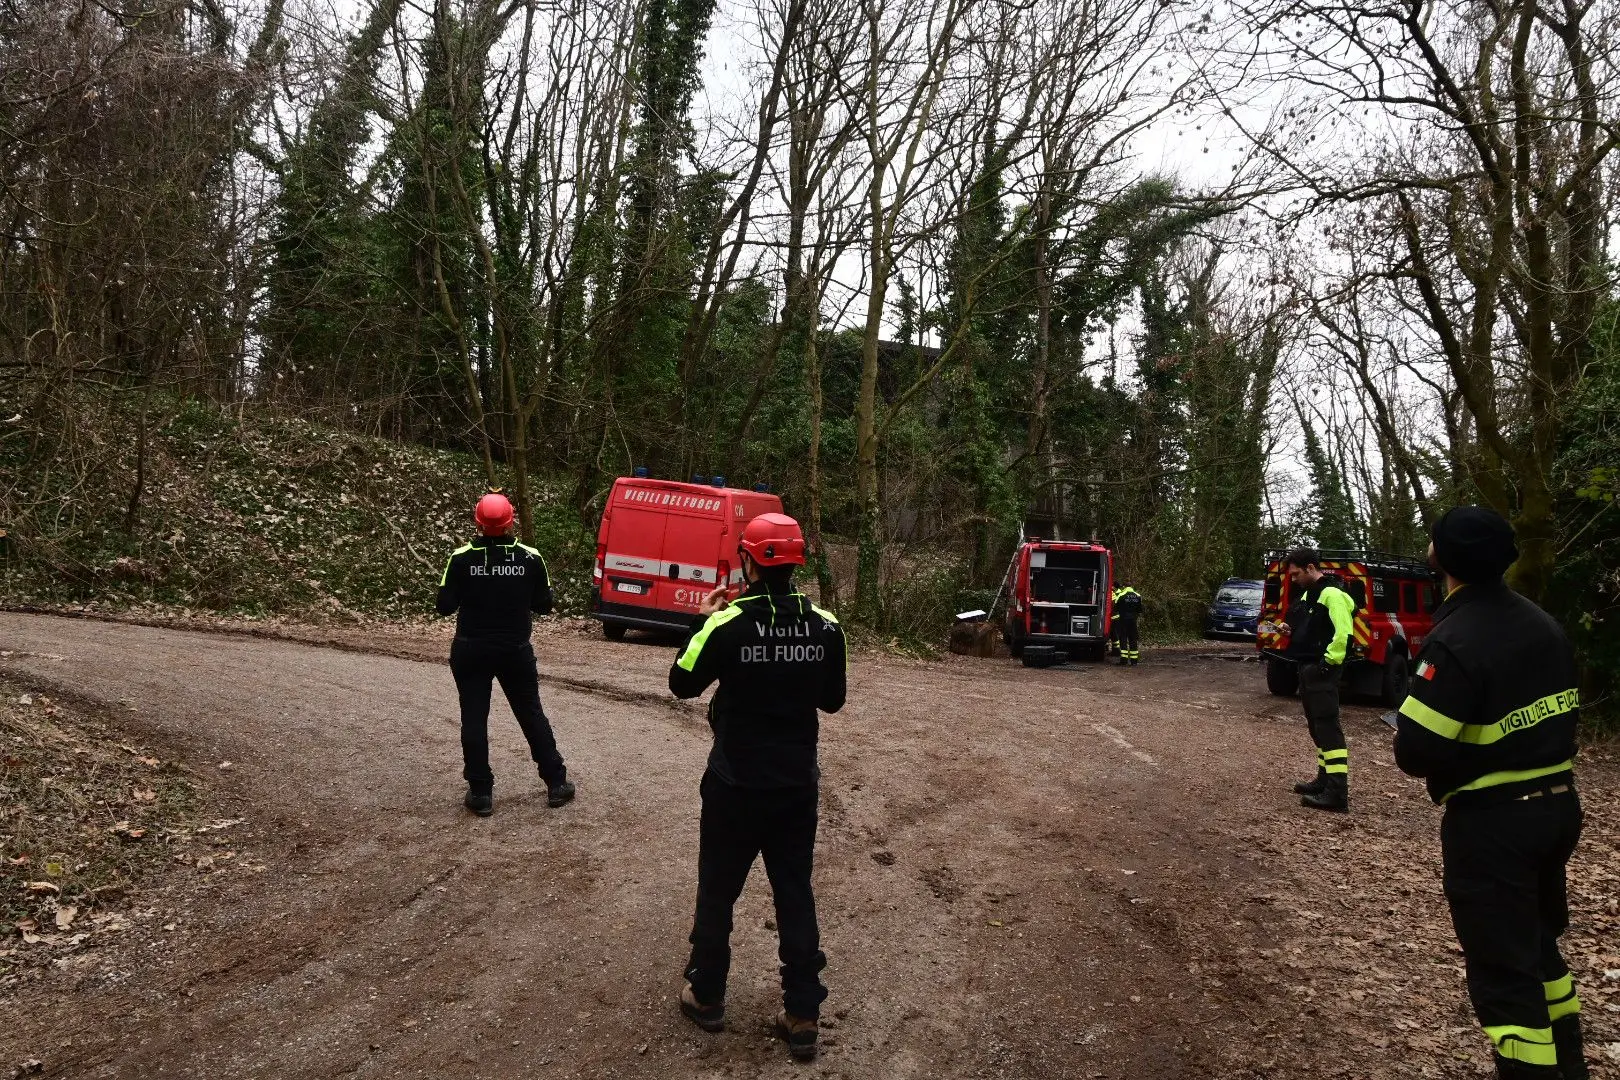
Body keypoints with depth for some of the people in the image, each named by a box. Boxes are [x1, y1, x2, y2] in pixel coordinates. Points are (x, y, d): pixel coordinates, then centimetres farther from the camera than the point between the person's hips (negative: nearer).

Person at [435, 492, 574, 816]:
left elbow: (445, 606, -9)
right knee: (532, 715, 13)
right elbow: (544, 606, -2)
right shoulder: (530, 558, -8)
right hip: (516, 651, 1)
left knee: (474, 719, 9)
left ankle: (480, 793, 12)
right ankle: (556, 783, 19)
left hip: (470, 652, -1)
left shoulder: (461, 558, -11)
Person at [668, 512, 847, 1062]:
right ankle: (803, 1015, 19)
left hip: (735, 785, -3)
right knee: (796, 895, 14)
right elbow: (833, 700, 6)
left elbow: (682, 684, -3)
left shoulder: (727, 624, -17)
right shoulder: (825, 626, -7)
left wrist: (701, 622, 7)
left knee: (717, 892, 16)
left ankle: (706, 997, 31)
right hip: (798, 784, 3)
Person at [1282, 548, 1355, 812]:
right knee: (1316, 727, 16)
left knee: (1328, 727, -11)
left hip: (1322, 671, -11)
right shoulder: (1308, 594, 16)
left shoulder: (1331, 594, -16)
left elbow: (1343, 632, -24)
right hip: (1307, 669, 11)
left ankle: (1337, 792, -12)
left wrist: (1329, 661, -20)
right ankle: (1324, 780, 26)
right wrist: (1290, 628, 8)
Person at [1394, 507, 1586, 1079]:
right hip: (1559, 804, 9)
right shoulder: (1544, 623, 5)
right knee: (1538, 941, 26)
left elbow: (1416, 752, -24)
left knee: (1502, 970, 2)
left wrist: (1405, 730, -3)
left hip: (1491, 822, -9)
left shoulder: (1455, 642, -23)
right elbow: (1564, 715, 13)